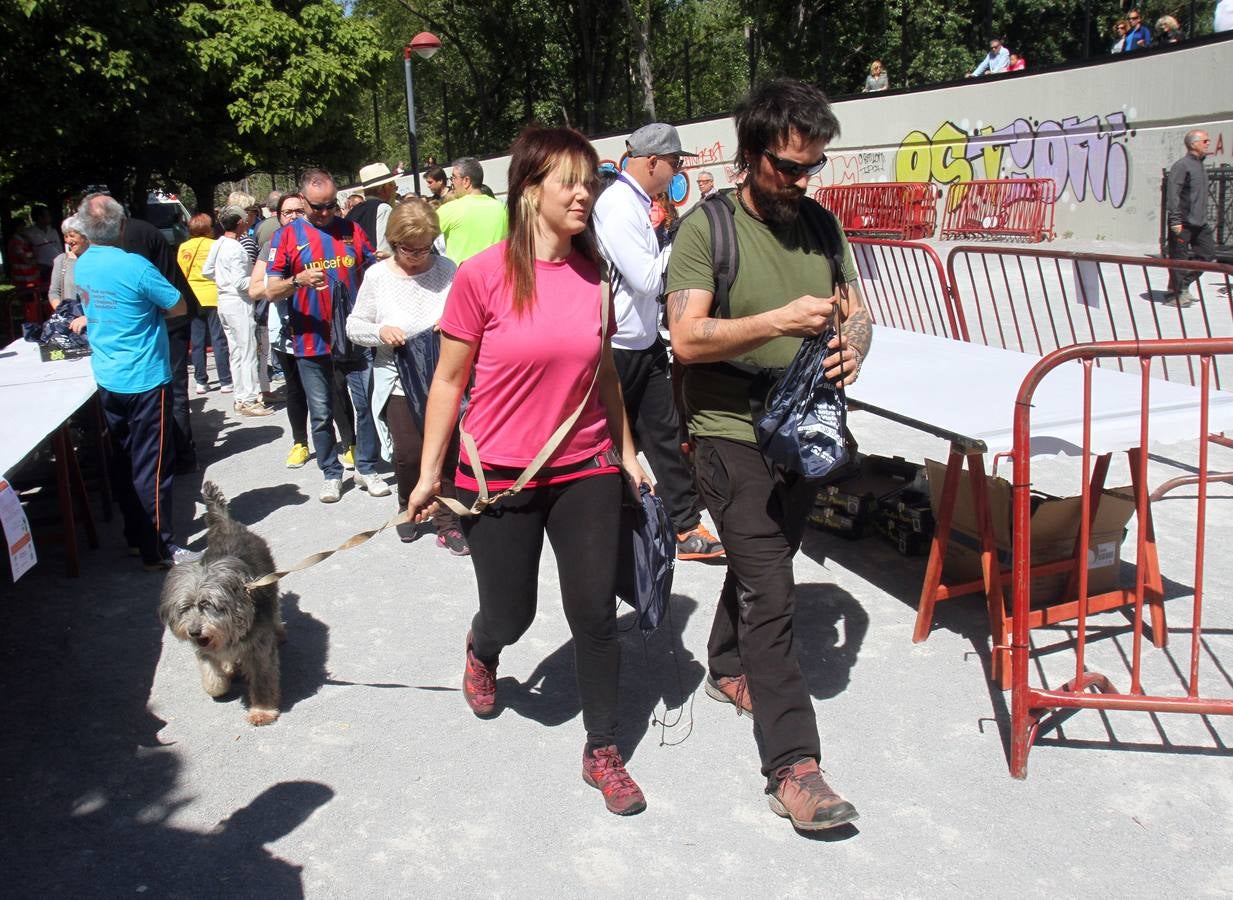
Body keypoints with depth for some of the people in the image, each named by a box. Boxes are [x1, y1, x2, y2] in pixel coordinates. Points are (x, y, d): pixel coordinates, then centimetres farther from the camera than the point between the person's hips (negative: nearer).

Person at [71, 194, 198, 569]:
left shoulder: (81, 266, 4)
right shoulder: (136, 267, -19)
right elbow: (178, 307, -9)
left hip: (107, 380, 8)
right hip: (144, 380, -7)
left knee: (123, 462, 16)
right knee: (152, 467, -1)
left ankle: (136, 536, 27)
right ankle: (158, 549, 4)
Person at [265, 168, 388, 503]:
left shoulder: (351, 229, 8)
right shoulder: (288, 234, 1)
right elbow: (271, 290, -3)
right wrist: (298, 281, -21)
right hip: (312, 341, -1)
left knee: (368, 403, 2)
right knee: (321, 413, 7)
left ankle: (366, 469, 17)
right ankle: (331, 474, 21)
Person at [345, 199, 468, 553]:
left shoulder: (446, 270, -2)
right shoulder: (378, 275, 0)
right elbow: (354, 325, 5)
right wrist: (379, 331, -15)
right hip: (400, 382, 0)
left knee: (448, 452, 3)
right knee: (408, 454, -1)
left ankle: (447, 523, 17)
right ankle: (408, 508, 28)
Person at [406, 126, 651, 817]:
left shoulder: (594, 274, 0)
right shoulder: (483, 275, -12)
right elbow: (449, 380, -5)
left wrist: (627, 451, 15)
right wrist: (430, 472, -2)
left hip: (584, 472, 3)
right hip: (498, 476, -2)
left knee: (596, 615, 4)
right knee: (512, 617, 12)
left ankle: (604, 754, 23)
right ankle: (482, 650, 52)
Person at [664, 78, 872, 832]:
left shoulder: (821, 224, 8)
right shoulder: (706, 228, -10)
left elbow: (857, 310, 15)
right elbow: (687, 338, -19)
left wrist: (854, 347, -8)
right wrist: (780, 322, -26)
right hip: (733, 434, -6)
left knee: (763, 564, 21)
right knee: (771, 594, -11)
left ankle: (728, 669, 47)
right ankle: (794, 766, -6)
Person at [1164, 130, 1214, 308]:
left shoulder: (1199, 165, 16)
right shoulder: (1181, 165, -13)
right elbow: (1172, 194, -19)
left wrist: (1203, 217, 22)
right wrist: (1175, 220, -23)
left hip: (1199, 222, 9)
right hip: (1183, 222, -9)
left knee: (1208, 253, 8)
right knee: (1179, 258, -2)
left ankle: (1182, 285, 19)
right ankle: (1174, 295, 9)